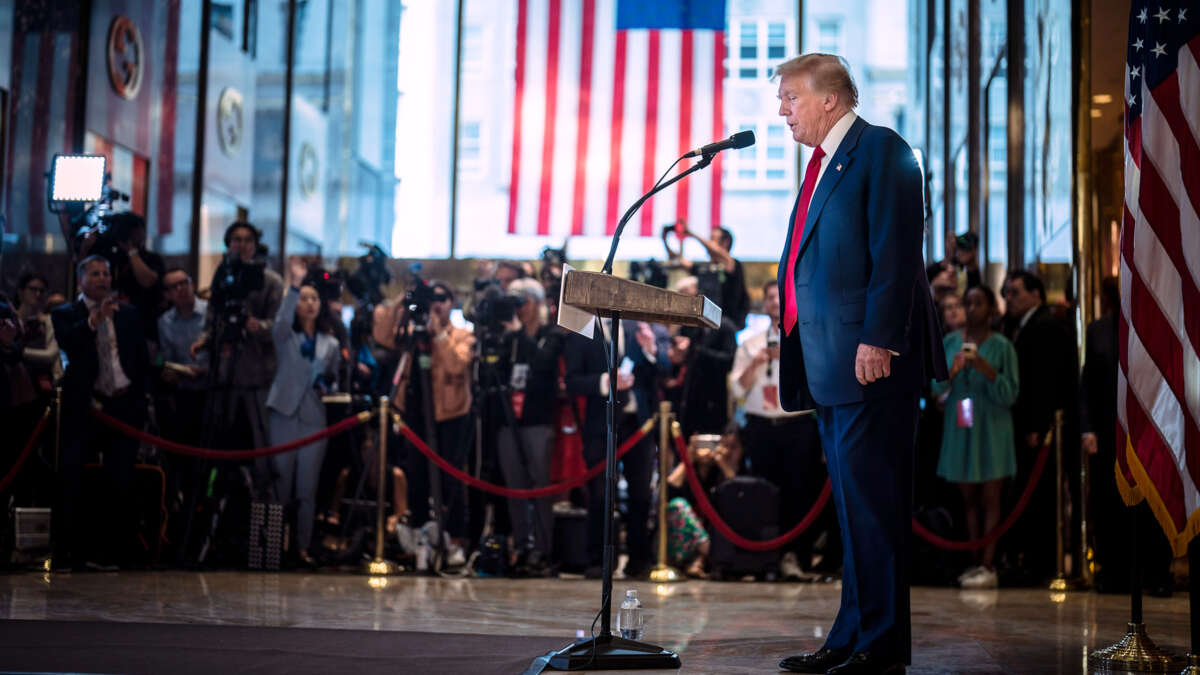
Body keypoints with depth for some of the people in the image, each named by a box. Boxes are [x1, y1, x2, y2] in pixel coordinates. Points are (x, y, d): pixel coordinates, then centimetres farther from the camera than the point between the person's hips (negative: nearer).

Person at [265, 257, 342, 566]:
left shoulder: (330, 344, 14)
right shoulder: (285, 337, 5)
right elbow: (281, 321, -19)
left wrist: (326, 383, -4)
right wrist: (293, 286, -31)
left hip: (314, 418, 2)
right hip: (284, 414, -2)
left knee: (307, 488, 1)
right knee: (281, 485, -1)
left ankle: (303, 547, 6)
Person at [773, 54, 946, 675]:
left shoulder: (881, 151, -6)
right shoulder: (823, 163, 22)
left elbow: (896, 253, -15)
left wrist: (878, 340, -21)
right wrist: (795, 349, 18)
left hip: (870, 358, -9)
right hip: (829, 364, 9)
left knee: (871, 500, -8)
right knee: (851, 502, 12)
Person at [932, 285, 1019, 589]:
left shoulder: (1001, 346, -2)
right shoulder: (950, 342, 7)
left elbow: (1010, 394, -6)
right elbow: (937, 388, 4)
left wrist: (985, 368, -19)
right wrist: (952, 370, -15)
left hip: (990, 430, -4)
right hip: (959, 428, 4)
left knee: (990, 500, -3)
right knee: (969, 500, 6)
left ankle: (988, 566, -4)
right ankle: (976, 564, 10)